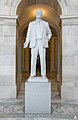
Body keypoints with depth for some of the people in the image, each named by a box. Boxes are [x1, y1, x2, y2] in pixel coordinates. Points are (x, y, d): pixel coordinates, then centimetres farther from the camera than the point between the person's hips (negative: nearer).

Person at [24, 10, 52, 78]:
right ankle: (33, 74, 1)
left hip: (42, 44, 0)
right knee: (33, 59, -3)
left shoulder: (45, 24, 13)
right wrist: (26, 43, -7)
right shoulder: (31, 24, 14)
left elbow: (49, 33, 19)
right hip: (34, 44, 1)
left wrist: (48, 37, -4)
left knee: (43, 59, -7)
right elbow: (29, 35, 9)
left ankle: (43, 74, -2)